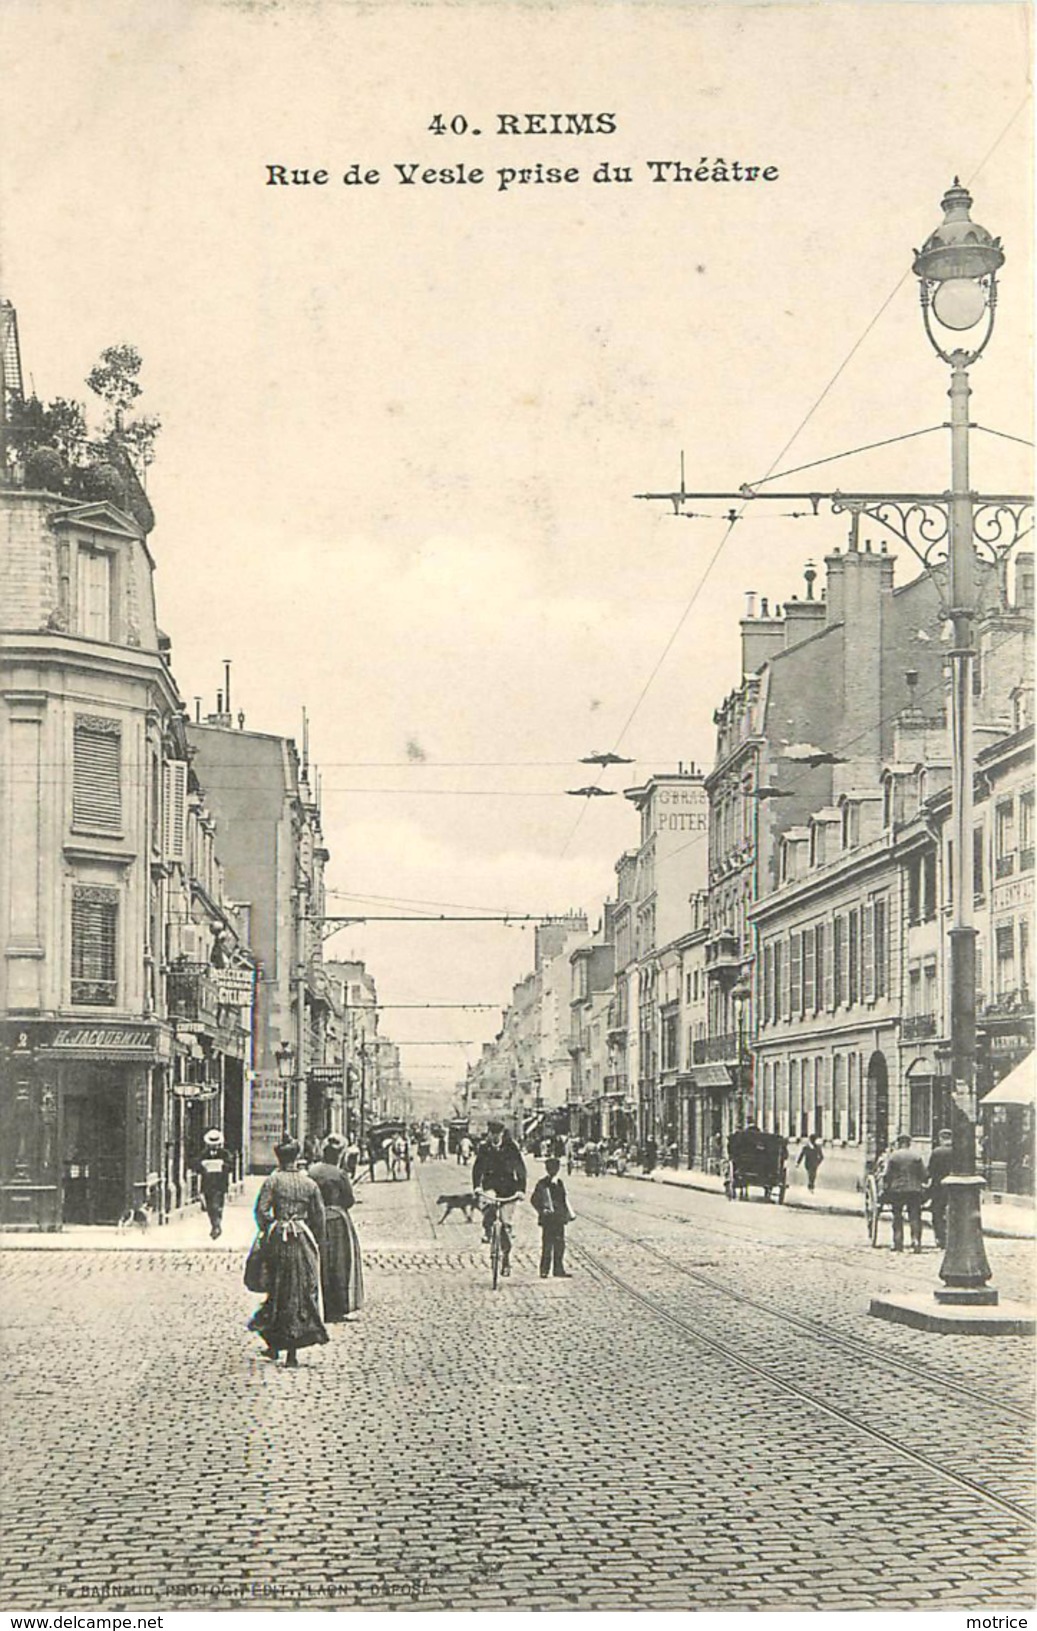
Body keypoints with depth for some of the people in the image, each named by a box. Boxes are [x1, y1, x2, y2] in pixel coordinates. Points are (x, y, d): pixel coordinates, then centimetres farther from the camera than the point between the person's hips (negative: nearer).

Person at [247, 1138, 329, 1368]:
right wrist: (317, 1244, 13)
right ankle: (292, 1353, 1)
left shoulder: (272, 1181, -2)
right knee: (302, 1292, 4)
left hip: (278, 1239, -1)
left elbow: (261, 1210, -12)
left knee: (278, 1290, 13)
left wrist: (267, 1232, 2)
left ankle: (274, 1344, 19)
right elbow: (319, 1217, 4)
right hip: (303, 1238, 1)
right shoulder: (309, 1183, 4)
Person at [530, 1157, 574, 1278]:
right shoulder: (542, 1183, -4)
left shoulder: (559, 1183, 14)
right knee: (547, 1245, -5)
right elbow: (534, 1200, -5)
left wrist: (568, 1214, 12)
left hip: (559, 1218, 6)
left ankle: (558, 1270, 12)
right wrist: (542, 1211, -15)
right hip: (548, 1219, -6)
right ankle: (544, 1271, 0)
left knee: (560, 1245, 6)